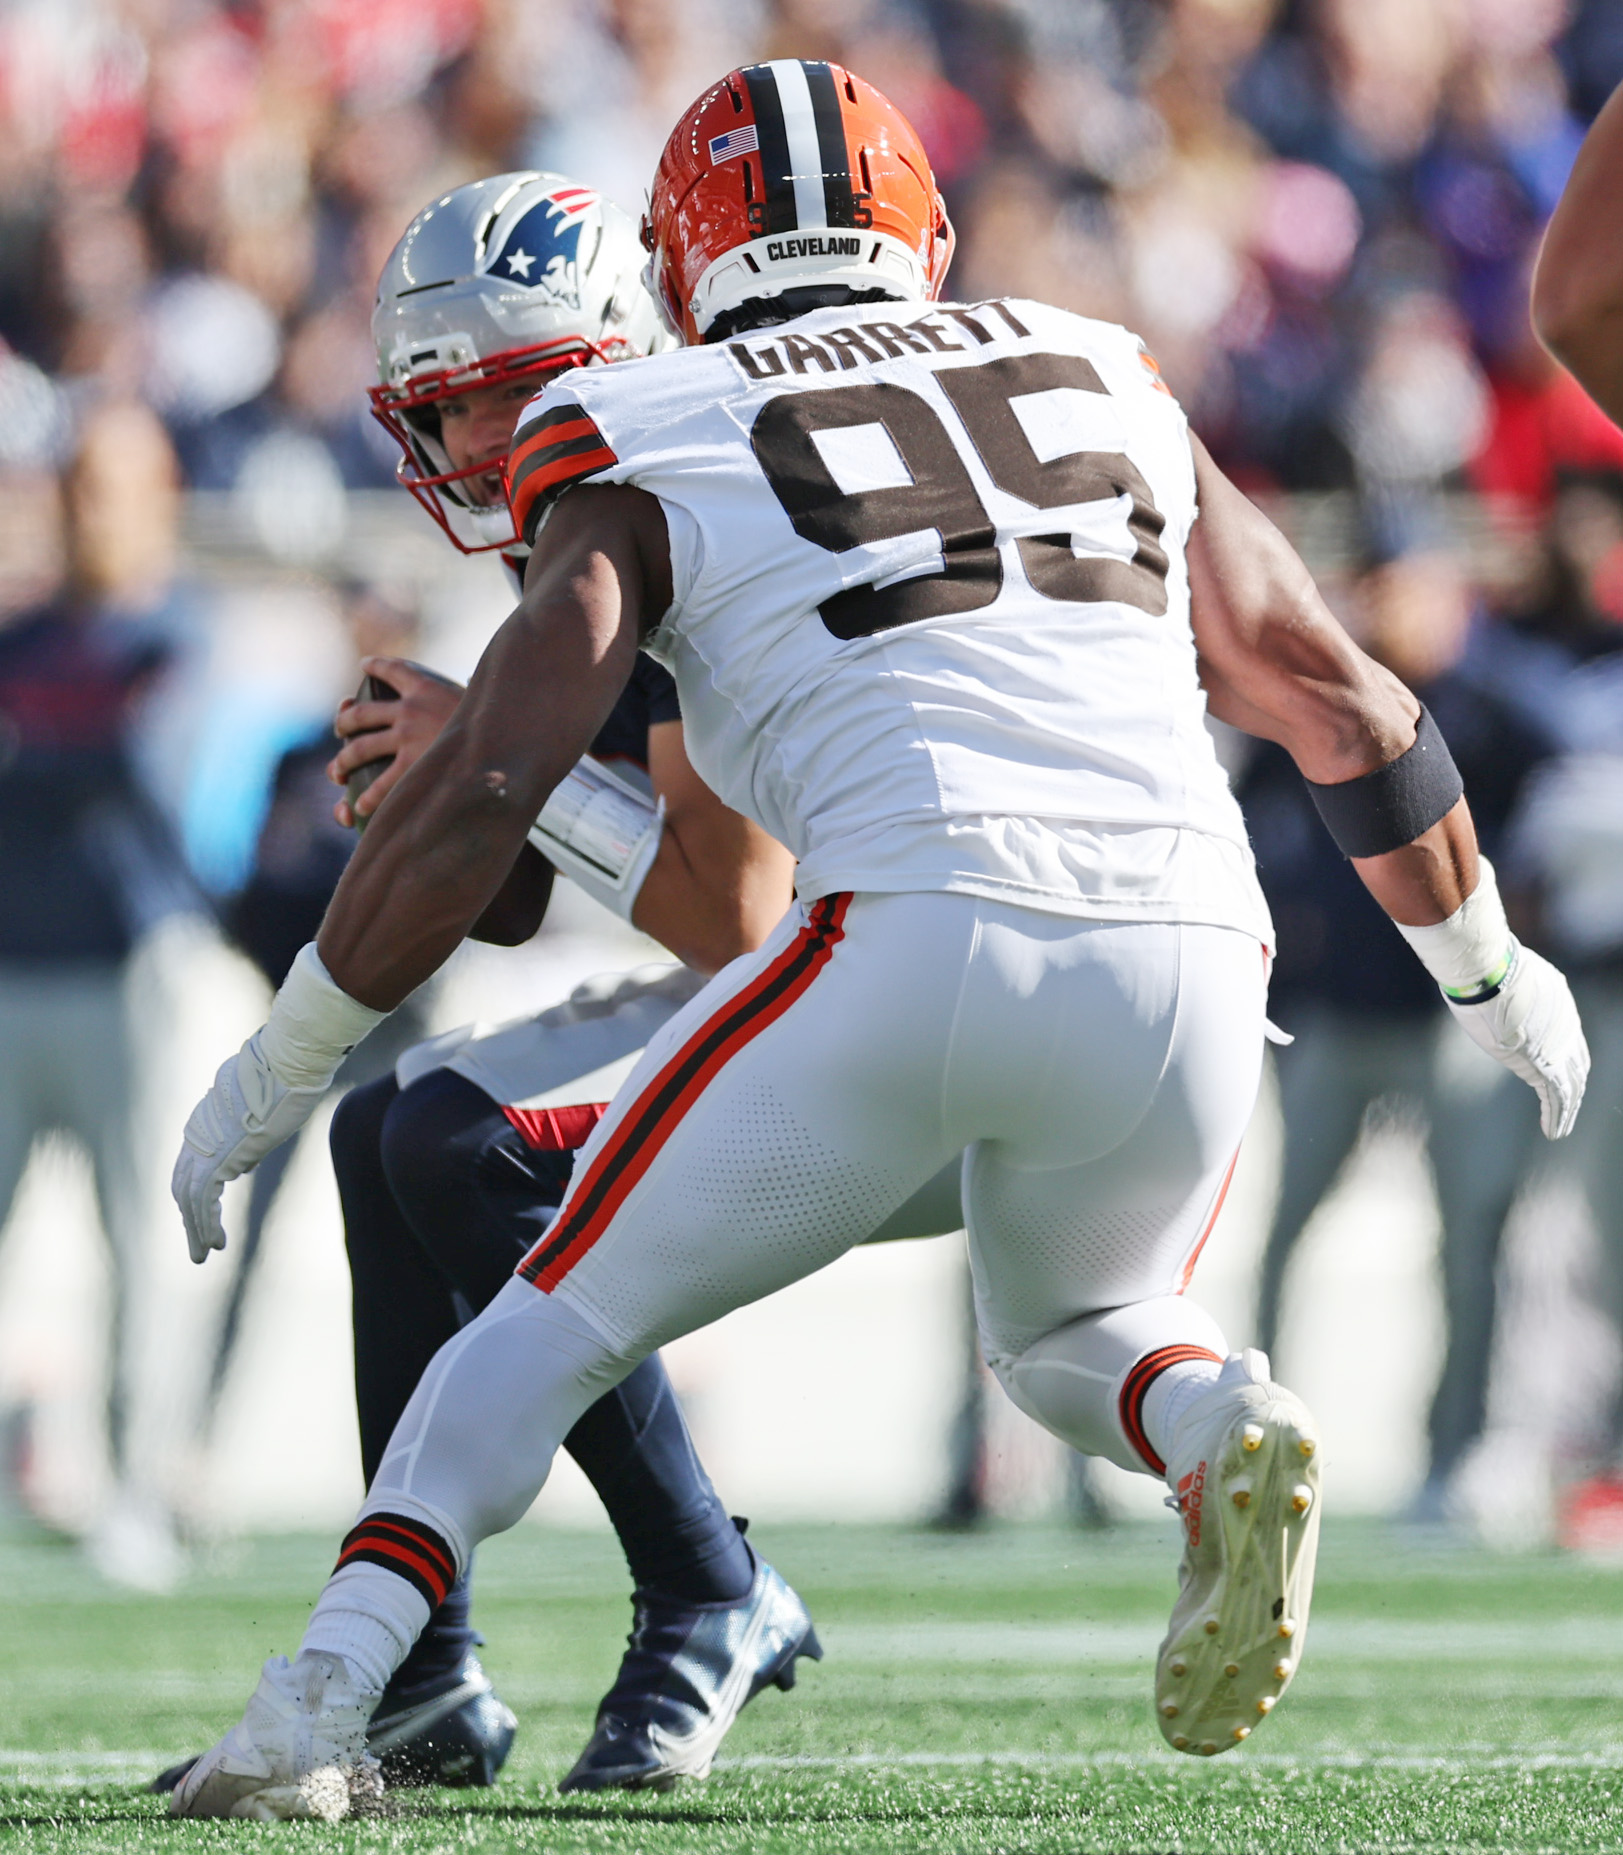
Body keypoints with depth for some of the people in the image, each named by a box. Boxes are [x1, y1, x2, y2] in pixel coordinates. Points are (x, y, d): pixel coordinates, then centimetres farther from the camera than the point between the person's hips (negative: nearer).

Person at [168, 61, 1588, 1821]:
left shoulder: (652, 467, 12)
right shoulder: (1102, 382, 25)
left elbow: (477, 795, 2)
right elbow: (1339, 700, 27)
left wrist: (275, 1067, 13)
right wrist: (1489, 963, 41)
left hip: (917, 941, -3)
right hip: (1184, 963, 4)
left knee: (560, 1321, 14)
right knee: (1069, 1339, 30)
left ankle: (315, 1706, -4)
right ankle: (1225, 1433, -4)